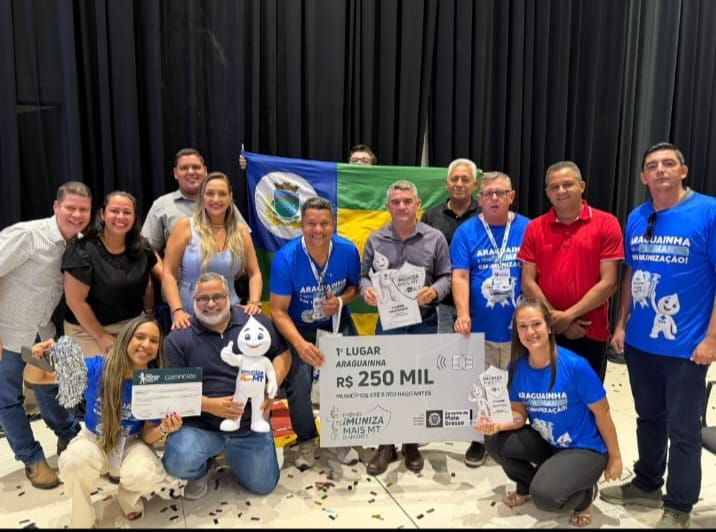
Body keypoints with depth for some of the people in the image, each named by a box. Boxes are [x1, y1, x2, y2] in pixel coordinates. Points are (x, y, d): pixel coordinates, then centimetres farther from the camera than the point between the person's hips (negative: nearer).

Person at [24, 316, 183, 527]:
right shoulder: (96, 368, -22)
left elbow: (147, 435, -10)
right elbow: (37, 378, -14)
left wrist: (163, 429, -33)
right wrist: (36, 360, -37)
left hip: (130, 445, 0)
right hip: (94, 441, 0)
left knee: (143, 475, -32)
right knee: (75, 462, -34)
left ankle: (129, 496, 8)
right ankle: (82, 521, -4)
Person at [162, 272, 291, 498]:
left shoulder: (255, 321, 0)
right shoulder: (178, 338, -5)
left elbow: (282, 354, 5)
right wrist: (210, 405, -22)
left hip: (251, 425, 2)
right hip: (200, 426, -1)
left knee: (263, 485, 4)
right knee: (178, 463, -29)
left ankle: (230, 453, 36)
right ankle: (201, 471, 12)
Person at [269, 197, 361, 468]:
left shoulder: (348, 251, -13)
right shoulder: (286, 258, -21)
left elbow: (355, 286, 6)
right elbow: (279, 311, -17)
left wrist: (341, 301, -18)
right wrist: (300, 344, -34)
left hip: (337, 324, 2)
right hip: (298, 328, -2)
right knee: (298, 383, -21)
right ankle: (306, 441, 10)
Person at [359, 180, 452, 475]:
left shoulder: (435, 238, -2)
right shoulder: (375, 240, 2)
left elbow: (446, 276, 1)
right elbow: (364, 275, 6)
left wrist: (434, 291, -19)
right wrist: (366, 290, -16)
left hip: (424, 321, 0)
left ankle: (412, 443, 27)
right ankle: (386, 444, 22)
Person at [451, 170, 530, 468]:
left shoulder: (527, 229, 1)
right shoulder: (466, 232, -1)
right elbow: (460, 277, -7)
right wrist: (463, 314, -20)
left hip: (518, 328, 1)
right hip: (479, 327, 0)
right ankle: (479, 439, 27)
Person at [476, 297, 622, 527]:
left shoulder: (575, 366, -25)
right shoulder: (516, 368, -11)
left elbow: (602, 413, -14)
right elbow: (520, 414, -3)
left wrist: (615, 457, -4)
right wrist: (497, 424, -25)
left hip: (585, 449, -5)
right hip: (545, 443, 5)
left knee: (545, 495, -27)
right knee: (495, 441, -17)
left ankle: (585, 494, 8)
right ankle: (527, 484, 14)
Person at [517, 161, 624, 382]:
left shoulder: (606, 224, -4)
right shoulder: (535, 228, 4)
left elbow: (608, 283, -9)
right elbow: (528, 283, -1)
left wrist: (569, 315, -13)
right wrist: (555, 317, -10)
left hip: (591, 333, -2)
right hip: (545, 332, 2)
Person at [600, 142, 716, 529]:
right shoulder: (636, 218, 5)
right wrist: (620, 324, 9)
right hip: (639, 342, 5)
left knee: (683, 430, 7)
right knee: (649, 419, 20)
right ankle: (647, 484, 39)